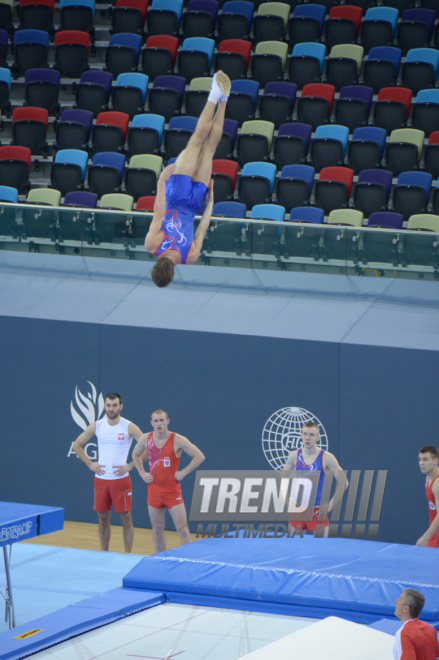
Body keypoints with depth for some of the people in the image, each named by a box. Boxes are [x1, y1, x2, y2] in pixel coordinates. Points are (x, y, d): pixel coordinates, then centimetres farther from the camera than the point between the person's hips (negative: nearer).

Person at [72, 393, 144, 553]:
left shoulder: (129, 427, -5)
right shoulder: (96, 426, 5)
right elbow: (77, 445, 13)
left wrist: (130, 465, -12)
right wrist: (90, 464, 3)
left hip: (121, 478, -3)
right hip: (101, 478, 3)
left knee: (126, 518, -1)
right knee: (103, 519, 9)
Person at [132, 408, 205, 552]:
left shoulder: (177, 440, -11)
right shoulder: (146, 439, 2)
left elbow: (199, 457, -8)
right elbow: (136, 455, 22)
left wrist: (183, 472, -11)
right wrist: (142, 473, 8)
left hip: (172, 490, -4)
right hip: (154, 490, 4)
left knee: (183, 530, -6)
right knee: (157, 529, 10)